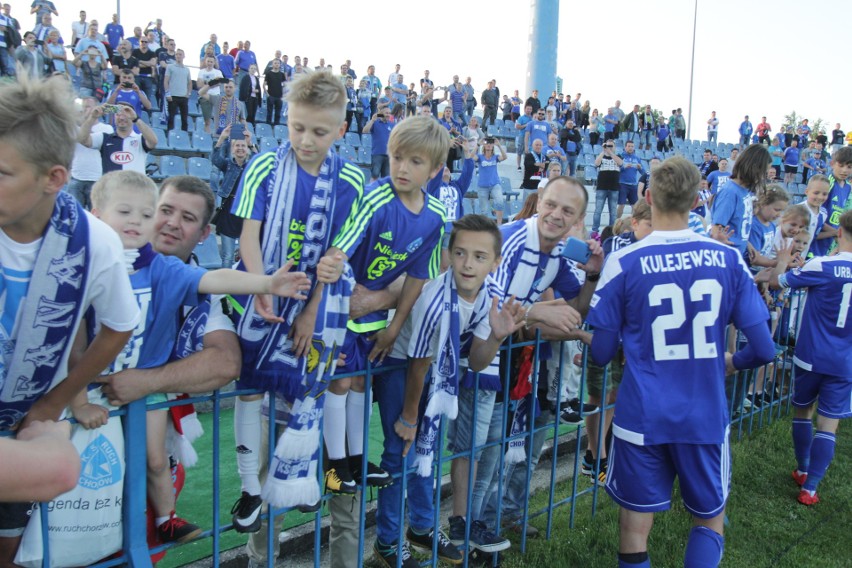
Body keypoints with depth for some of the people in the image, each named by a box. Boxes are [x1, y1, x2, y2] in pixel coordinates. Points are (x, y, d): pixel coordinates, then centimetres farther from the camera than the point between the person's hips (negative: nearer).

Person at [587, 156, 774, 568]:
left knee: (635, 528, 12)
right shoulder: (729, 260, -4)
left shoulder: (624, 263, -10)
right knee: (710, 518, 24)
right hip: (706, 416, 2)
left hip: (642, 417, -1)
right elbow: (763, 348, -2)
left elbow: (600, 353, -6)